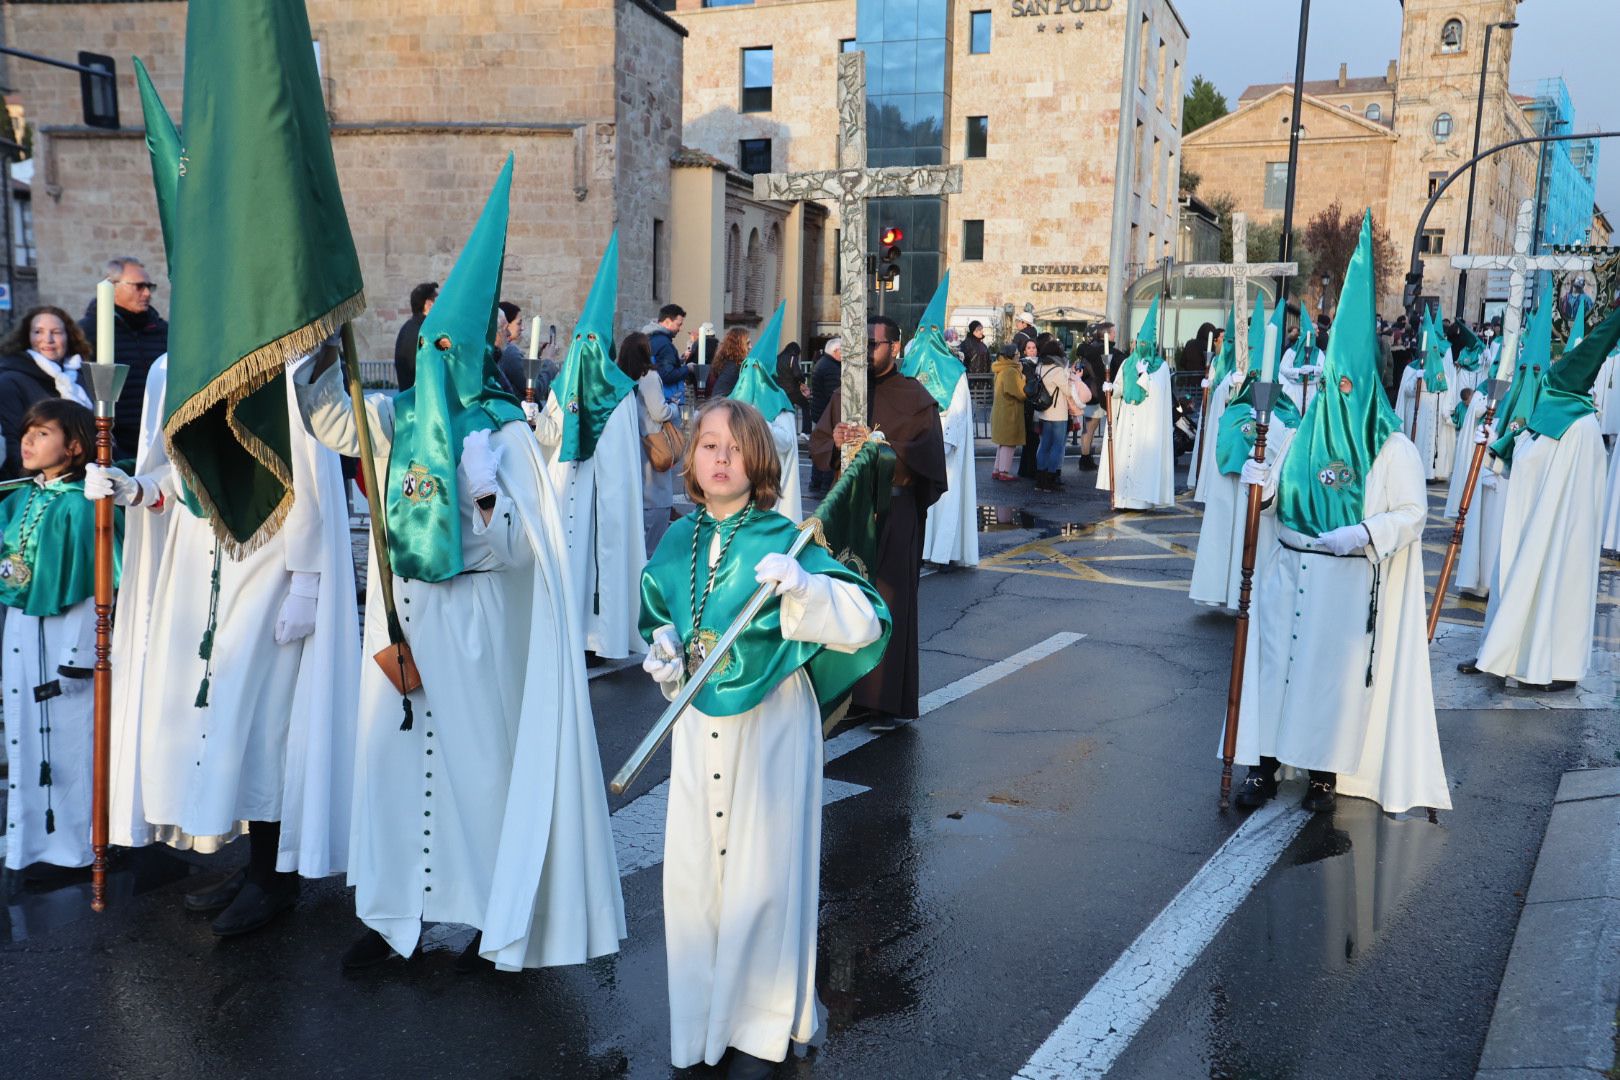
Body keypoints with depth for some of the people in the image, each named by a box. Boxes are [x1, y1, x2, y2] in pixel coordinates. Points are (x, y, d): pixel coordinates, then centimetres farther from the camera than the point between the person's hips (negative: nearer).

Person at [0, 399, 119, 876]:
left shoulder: (80, 505, -12)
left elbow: (93, 583, -13)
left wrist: (79, 656, -14)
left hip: (65, 634, -7)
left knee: (67, 738, 2)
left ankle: (68, 845, 15)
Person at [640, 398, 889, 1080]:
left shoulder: (784, 539, -12)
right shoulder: (677, 542, 3)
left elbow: (865, 623, -19)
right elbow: (658, 615, 21)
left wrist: (801, 587, -34)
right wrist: (661, 649, 0)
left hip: (770, 722, -4)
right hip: (696, 720, 5)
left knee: (763, 870, 4)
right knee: (692, 867, 10)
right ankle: (706, 1014, 32)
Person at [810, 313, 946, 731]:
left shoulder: (914, 396, -1)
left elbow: (927, 452, -11)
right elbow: (816, 444, 11)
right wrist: (836, 443, -11)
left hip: (894, 510, -5)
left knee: (889, 602, -5)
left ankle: (889, 701, -1)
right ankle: (850, 688, 16)